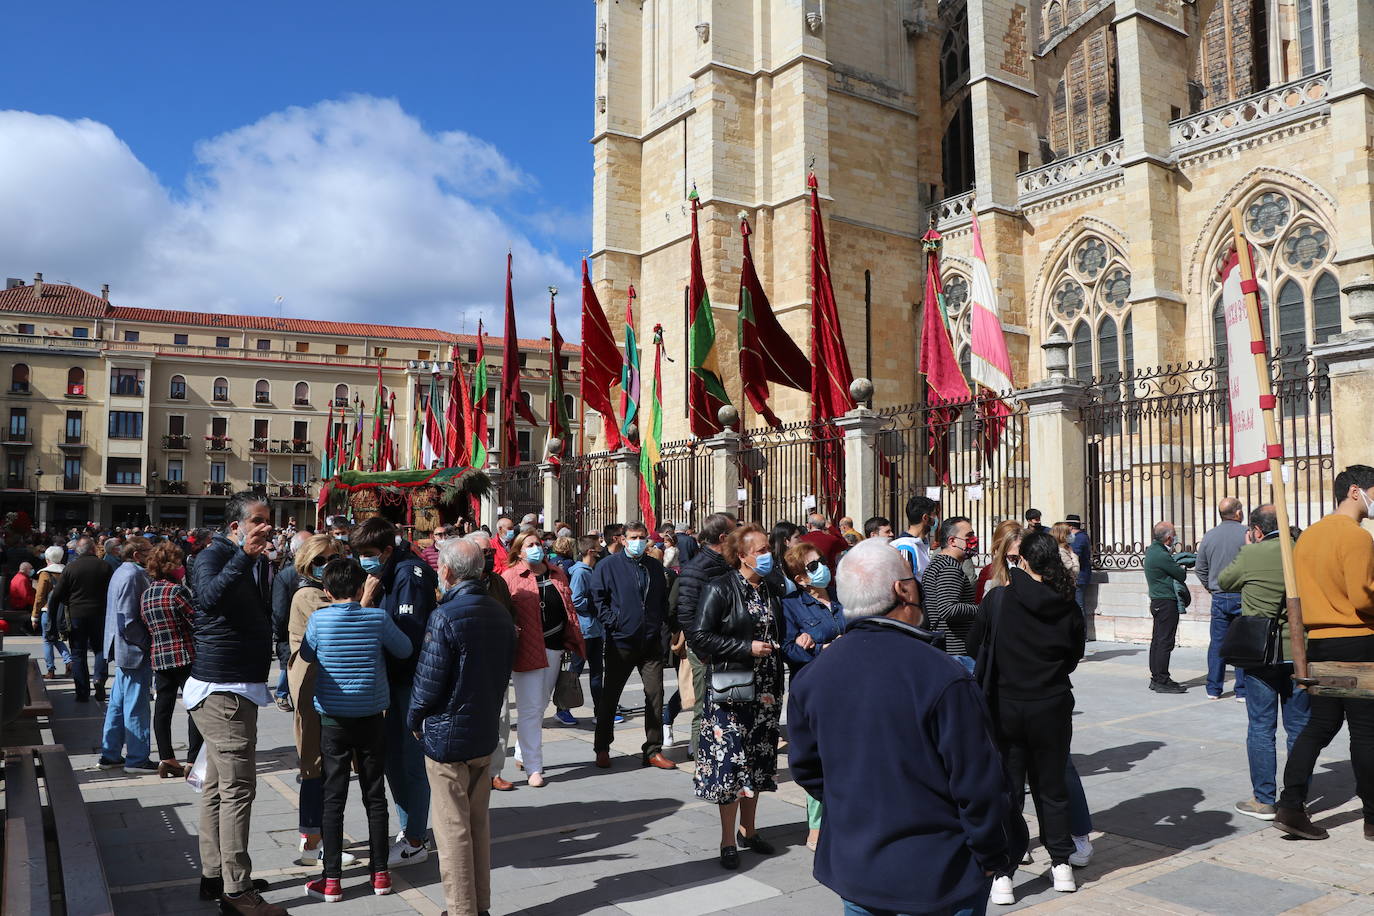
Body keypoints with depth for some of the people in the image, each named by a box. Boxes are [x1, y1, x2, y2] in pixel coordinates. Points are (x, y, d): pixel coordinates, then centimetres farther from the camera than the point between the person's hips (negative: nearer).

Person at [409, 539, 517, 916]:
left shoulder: (445, 616, -20)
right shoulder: (500, 612, 4)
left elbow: (428, 680, -17)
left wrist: (414, 719, 0)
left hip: (447, 734, -7)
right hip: (486, 731, 7)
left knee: (453, 829, 4)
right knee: (479, 822, 17)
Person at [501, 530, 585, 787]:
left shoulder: (557, 575, 12)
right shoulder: (510, 577, -5)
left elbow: (568, 609, 15)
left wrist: (573, 641, 11)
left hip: (553, 649, 6)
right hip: (527, 650, -6)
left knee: (539, 706, 17)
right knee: (531, 709, -3)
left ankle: (522, 754, 33)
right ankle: (533, 768, 4)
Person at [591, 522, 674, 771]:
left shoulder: (655, 567, 13)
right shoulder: (608, 566, -2)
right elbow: (598, 598, -3)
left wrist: (663, 623, 8)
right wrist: (612, 623, -12)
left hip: (652, 643, 4)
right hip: (620, 642, -4)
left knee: (655, 695, 3)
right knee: (609, 696, 7)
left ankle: (653, 750, 13)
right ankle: (602, 749, 20)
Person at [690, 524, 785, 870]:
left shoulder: (770, 588, 10)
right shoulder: (720, 589, -11)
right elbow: (700, 636, -16)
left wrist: (775, 647, 6)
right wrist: (747, 648, -17)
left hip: (766, 690, 7)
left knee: (758, 760, 13)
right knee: (730, 761, -4)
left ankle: (748, 829, 28)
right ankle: (728, 840, 9)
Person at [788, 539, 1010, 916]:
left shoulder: (811, 676, -5)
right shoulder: (943, 676, -22)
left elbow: (805, 766, 5)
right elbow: (978, 782, -17)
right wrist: (991, 857, -3)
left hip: (851, 869, 5)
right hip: (937, 879, -4)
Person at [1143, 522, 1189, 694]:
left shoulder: (1152, 550, 12)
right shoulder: (1162, 555, -19)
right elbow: (1182, 576, -11)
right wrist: (1179, 568, 9)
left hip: (1157, 601, 10)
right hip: (1167, 602, -10)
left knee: (1157, 640, 13)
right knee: (1165, 642, -7)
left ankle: (1156, 678, 19)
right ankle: (1162, 681, -5)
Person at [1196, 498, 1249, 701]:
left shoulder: (1208, 537, 4)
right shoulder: (1247, 534, -8)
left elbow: (1200, 569, 9)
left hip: (1219, 598, 3)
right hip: (1242, 596, -3)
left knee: (1217, 642, 8)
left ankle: (1214, 689, 12)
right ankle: (1242, 690, 5)